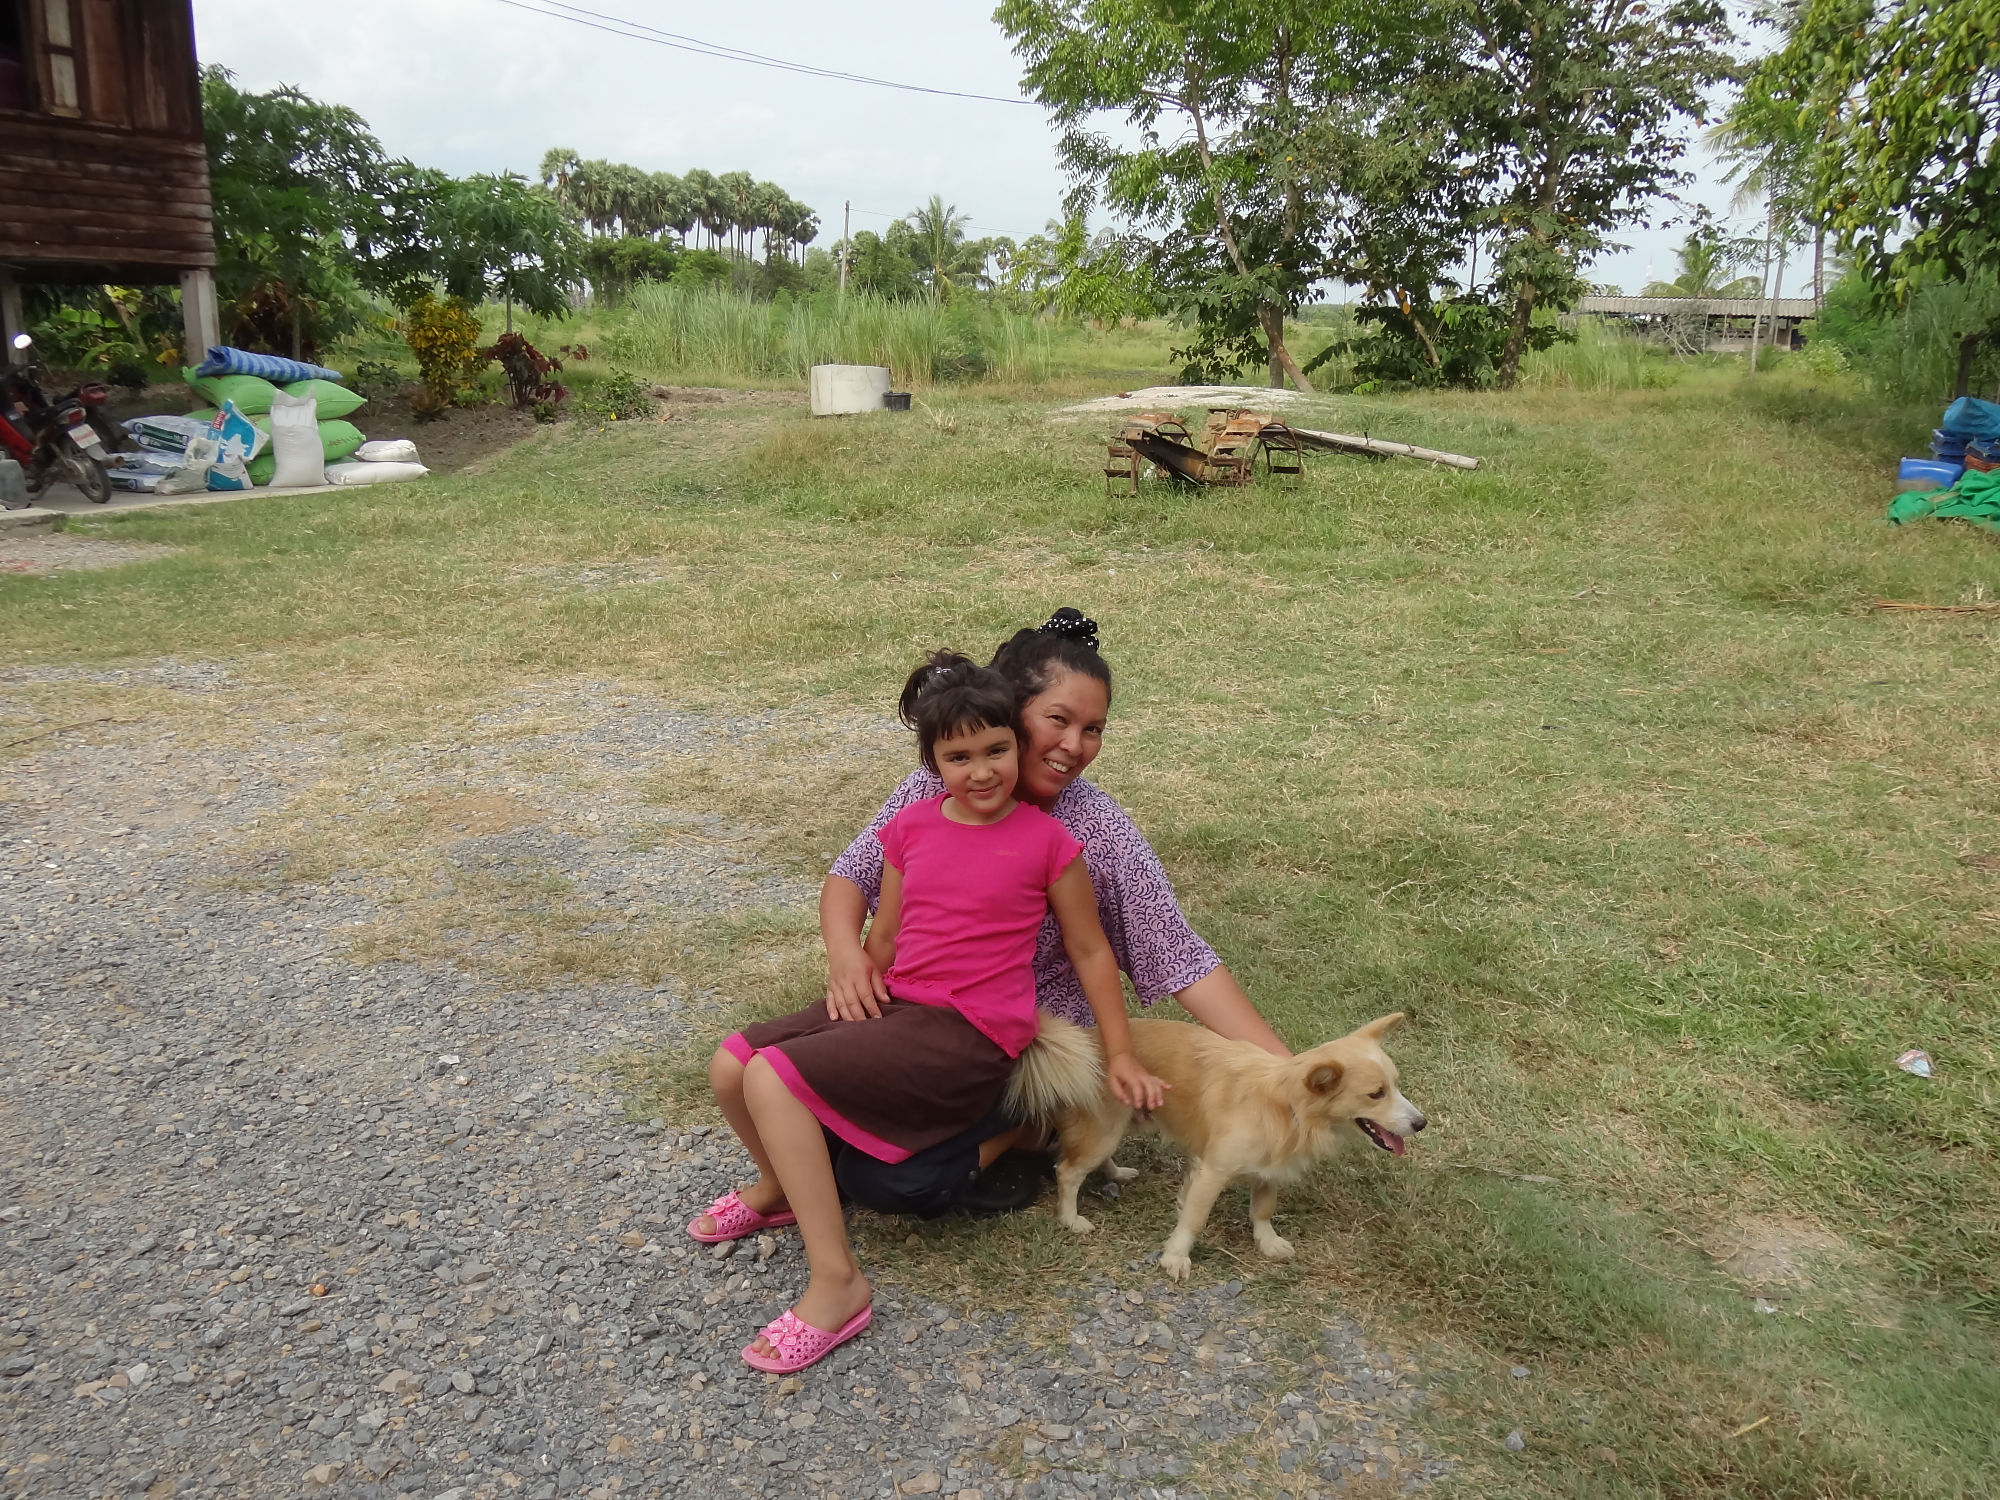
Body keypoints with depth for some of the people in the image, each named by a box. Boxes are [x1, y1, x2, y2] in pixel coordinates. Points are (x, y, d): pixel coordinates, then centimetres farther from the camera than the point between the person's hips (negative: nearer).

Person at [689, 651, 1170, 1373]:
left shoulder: (1047, 840, -7)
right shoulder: (911, 827, 6)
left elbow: (1089, 950, 2)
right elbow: (885, 936, 13)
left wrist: (1120, 1056, 3)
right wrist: (857, 990, -3)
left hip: (968, 1033, -6)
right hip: (897, 1003, 7)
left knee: (774, 1079, -22)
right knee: (730, 1065, -2)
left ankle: (837, 1283, -14)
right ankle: (782, 1185, 29)